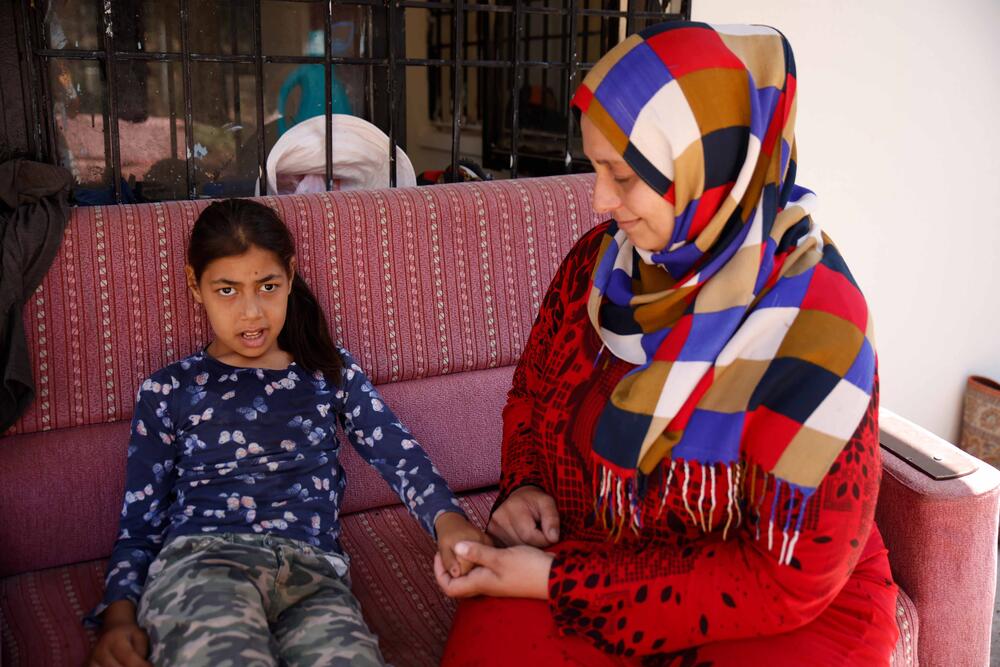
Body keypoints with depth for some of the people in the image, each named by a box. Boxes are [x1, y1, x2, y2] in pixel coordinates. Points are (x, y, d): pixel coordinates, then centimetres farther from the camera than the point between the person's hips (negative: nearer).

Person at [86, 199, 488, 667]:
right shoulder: (168, 391, 20)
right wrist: (119, 616, -2)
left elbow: (400, 455, 8)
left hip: (312, 571, 1)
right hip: (199, 559, -1)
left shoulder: (329, 372, 22)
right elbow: (139, 524, 18)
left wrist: (448, 521, -14)